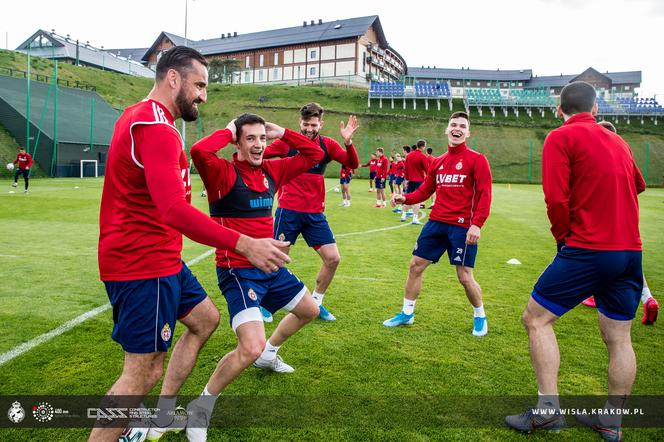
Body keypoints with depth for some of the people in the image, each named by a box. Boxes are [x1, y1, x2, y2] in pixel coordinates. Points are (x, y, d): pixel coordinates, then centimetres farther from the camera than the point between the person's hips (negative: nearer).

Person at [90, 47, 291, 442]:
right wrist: (245, 244, -35)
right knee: (144, 371, -5)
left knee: (205, 318, 21)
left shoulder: (139, 117, 14)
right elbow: (175, 211, -33)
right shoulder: (156, 128, -21)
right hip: (143, 264, -11)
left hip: (162, 258, 11)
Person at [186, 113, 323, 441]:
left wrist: (281, 133, 3)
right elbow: (199, 151, -36)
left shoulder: (272, 170, 5)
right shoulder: (223, 172, -14)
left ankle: (268, 355, 48)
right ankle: (201, 407, 4)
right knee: (251, 349, -22)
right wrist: (228, 131, -19)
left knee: (309, 310, 25)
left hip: (271, 267, 8)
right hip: (238, 272, -8)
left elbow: (314, 155, 12)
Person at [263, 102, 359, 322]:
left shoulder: (327, 144, 2)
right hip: (288, 211, -3)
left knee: (333, 258, 1)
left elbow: (353, 164, -9)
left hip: (315, 213, 3)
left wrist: (348, 142, -26)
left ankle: (316, 302, 21)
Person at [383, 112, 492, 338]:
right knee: (415, 265, 6)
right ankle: (407, 313, 23)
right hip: (437, 222, 6)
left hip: (462, 226, -5)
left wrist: (477, 224, -21)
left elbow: (484, 194, -10)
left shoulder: (477, 159, -3)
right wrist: (405, 198, -3)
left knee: (465, 276, -3)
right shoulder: (438, 162, 13)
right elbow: (425, 190, 16)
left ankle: (480, 316, 26)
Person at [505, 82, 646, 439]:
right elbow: (637, 186, 29)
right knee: (619, 338, 13)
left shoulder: (561, 138, -6)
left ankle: (548, 409, 1)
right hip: (630, 251, 7)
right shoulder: (617, 141, 15)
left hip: (587, 249, -7)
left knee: (536, 318, 2)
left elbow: (556, 199, -15)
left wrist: (563, 236, 1)